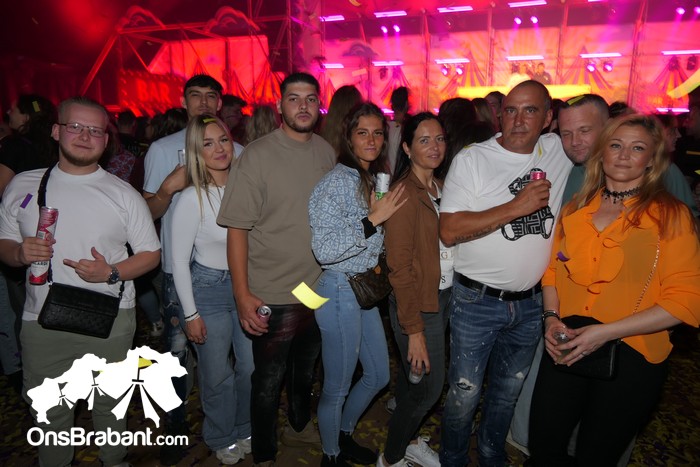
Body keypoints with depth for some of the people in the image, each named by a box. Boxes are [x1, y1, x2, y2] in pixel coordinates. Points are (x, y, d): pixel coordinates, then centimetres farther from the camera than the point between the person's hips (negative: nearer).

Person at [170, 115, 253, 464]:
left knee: (252, 366, 14)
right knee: (218, 374, 11)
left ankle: (245, 430, 41)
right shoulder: (192, 198, -16)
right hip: (209, 288, -4)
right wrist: (191, 314, -9)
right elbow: (179, 261, -10)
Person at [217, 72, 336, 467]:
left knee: (307, 369, 25)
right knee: (269, 380, 12)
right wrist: (242, 294, -18)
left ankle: (300, 425, 51)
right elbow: (237, 228, -15)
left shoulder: (327, 152, 2)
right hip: (273, 295, -5)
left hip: (321, 288, 5)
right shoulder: (258, 156, -14)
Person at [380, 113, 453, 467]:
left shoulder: (441, 187, 8)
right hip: (418, 304, -7)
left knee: (416, 378, 18)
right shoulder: (404, 193, -17)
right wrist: (414, 328, -18)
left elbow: (448, 241, 10)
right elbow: (400, 267, -18)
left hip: (445, 297, 7)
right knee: (428, 387, 2)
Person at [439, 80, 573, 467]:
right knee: (464, 394, 8)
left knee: (509, 390, 22)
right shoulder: (472, 159, -11)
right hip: (477, 301, -4)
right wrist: (517, 207, -24)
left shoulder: (559, 150, 1)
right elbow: (449, 231, -19)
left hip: (532, 302, 5)